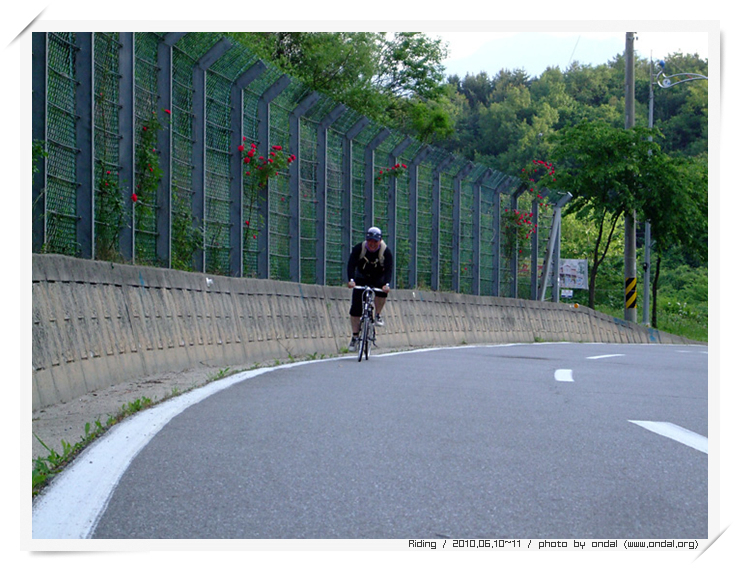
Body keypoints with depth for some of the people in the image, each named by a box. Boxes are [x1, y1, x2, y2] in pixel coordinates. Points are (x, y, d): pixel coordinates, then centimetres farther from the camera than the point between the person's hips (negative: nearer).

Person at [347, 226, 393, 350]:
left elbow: (389, 268, -28)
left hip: (378, 279, -1)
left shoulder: (386, 251, -18)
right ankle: (355, 336, 1)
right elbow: (351, 264, -26)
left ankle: (378, 315, -12)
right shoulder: (359, 248, -17)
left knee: (383, 290, -36)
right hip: (361, 279, 1)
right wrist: (351, 280, -43)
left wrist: (387, 284, -46)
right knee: (355, 308, -9)